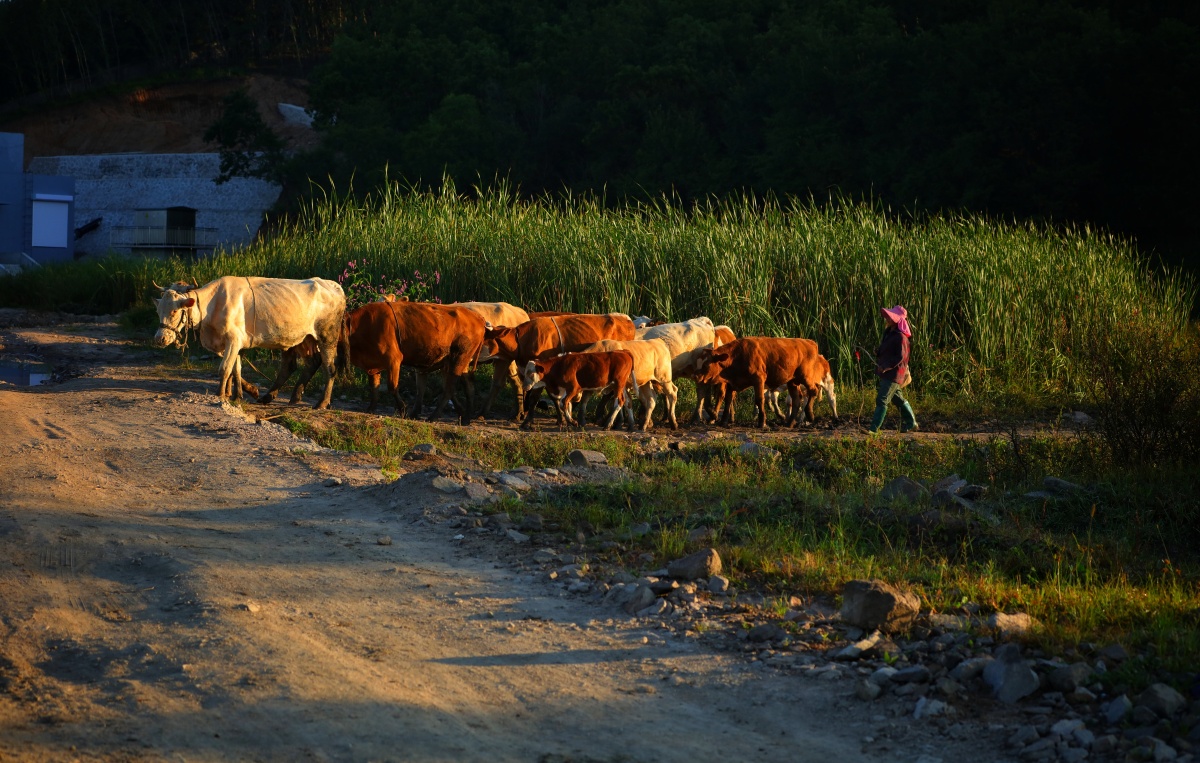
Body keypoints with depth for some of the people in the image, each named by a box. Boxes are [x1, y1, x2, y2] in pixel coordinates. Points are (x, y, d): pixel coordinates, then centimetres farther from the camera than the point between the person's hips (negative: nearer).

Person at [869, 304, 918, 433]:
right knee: (898, 399, 19)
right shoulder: (888, 332, 11)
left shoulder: (900, 337, -19)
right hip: (885, 371, 10)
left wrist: (885, 367, -23)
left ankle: (874, 429, -9)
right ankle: (911, 424, 29)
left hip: (893, 373, -10)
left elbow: (900, 357, -21)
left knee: (882, 400, -10)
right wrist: (878, 353, 4)